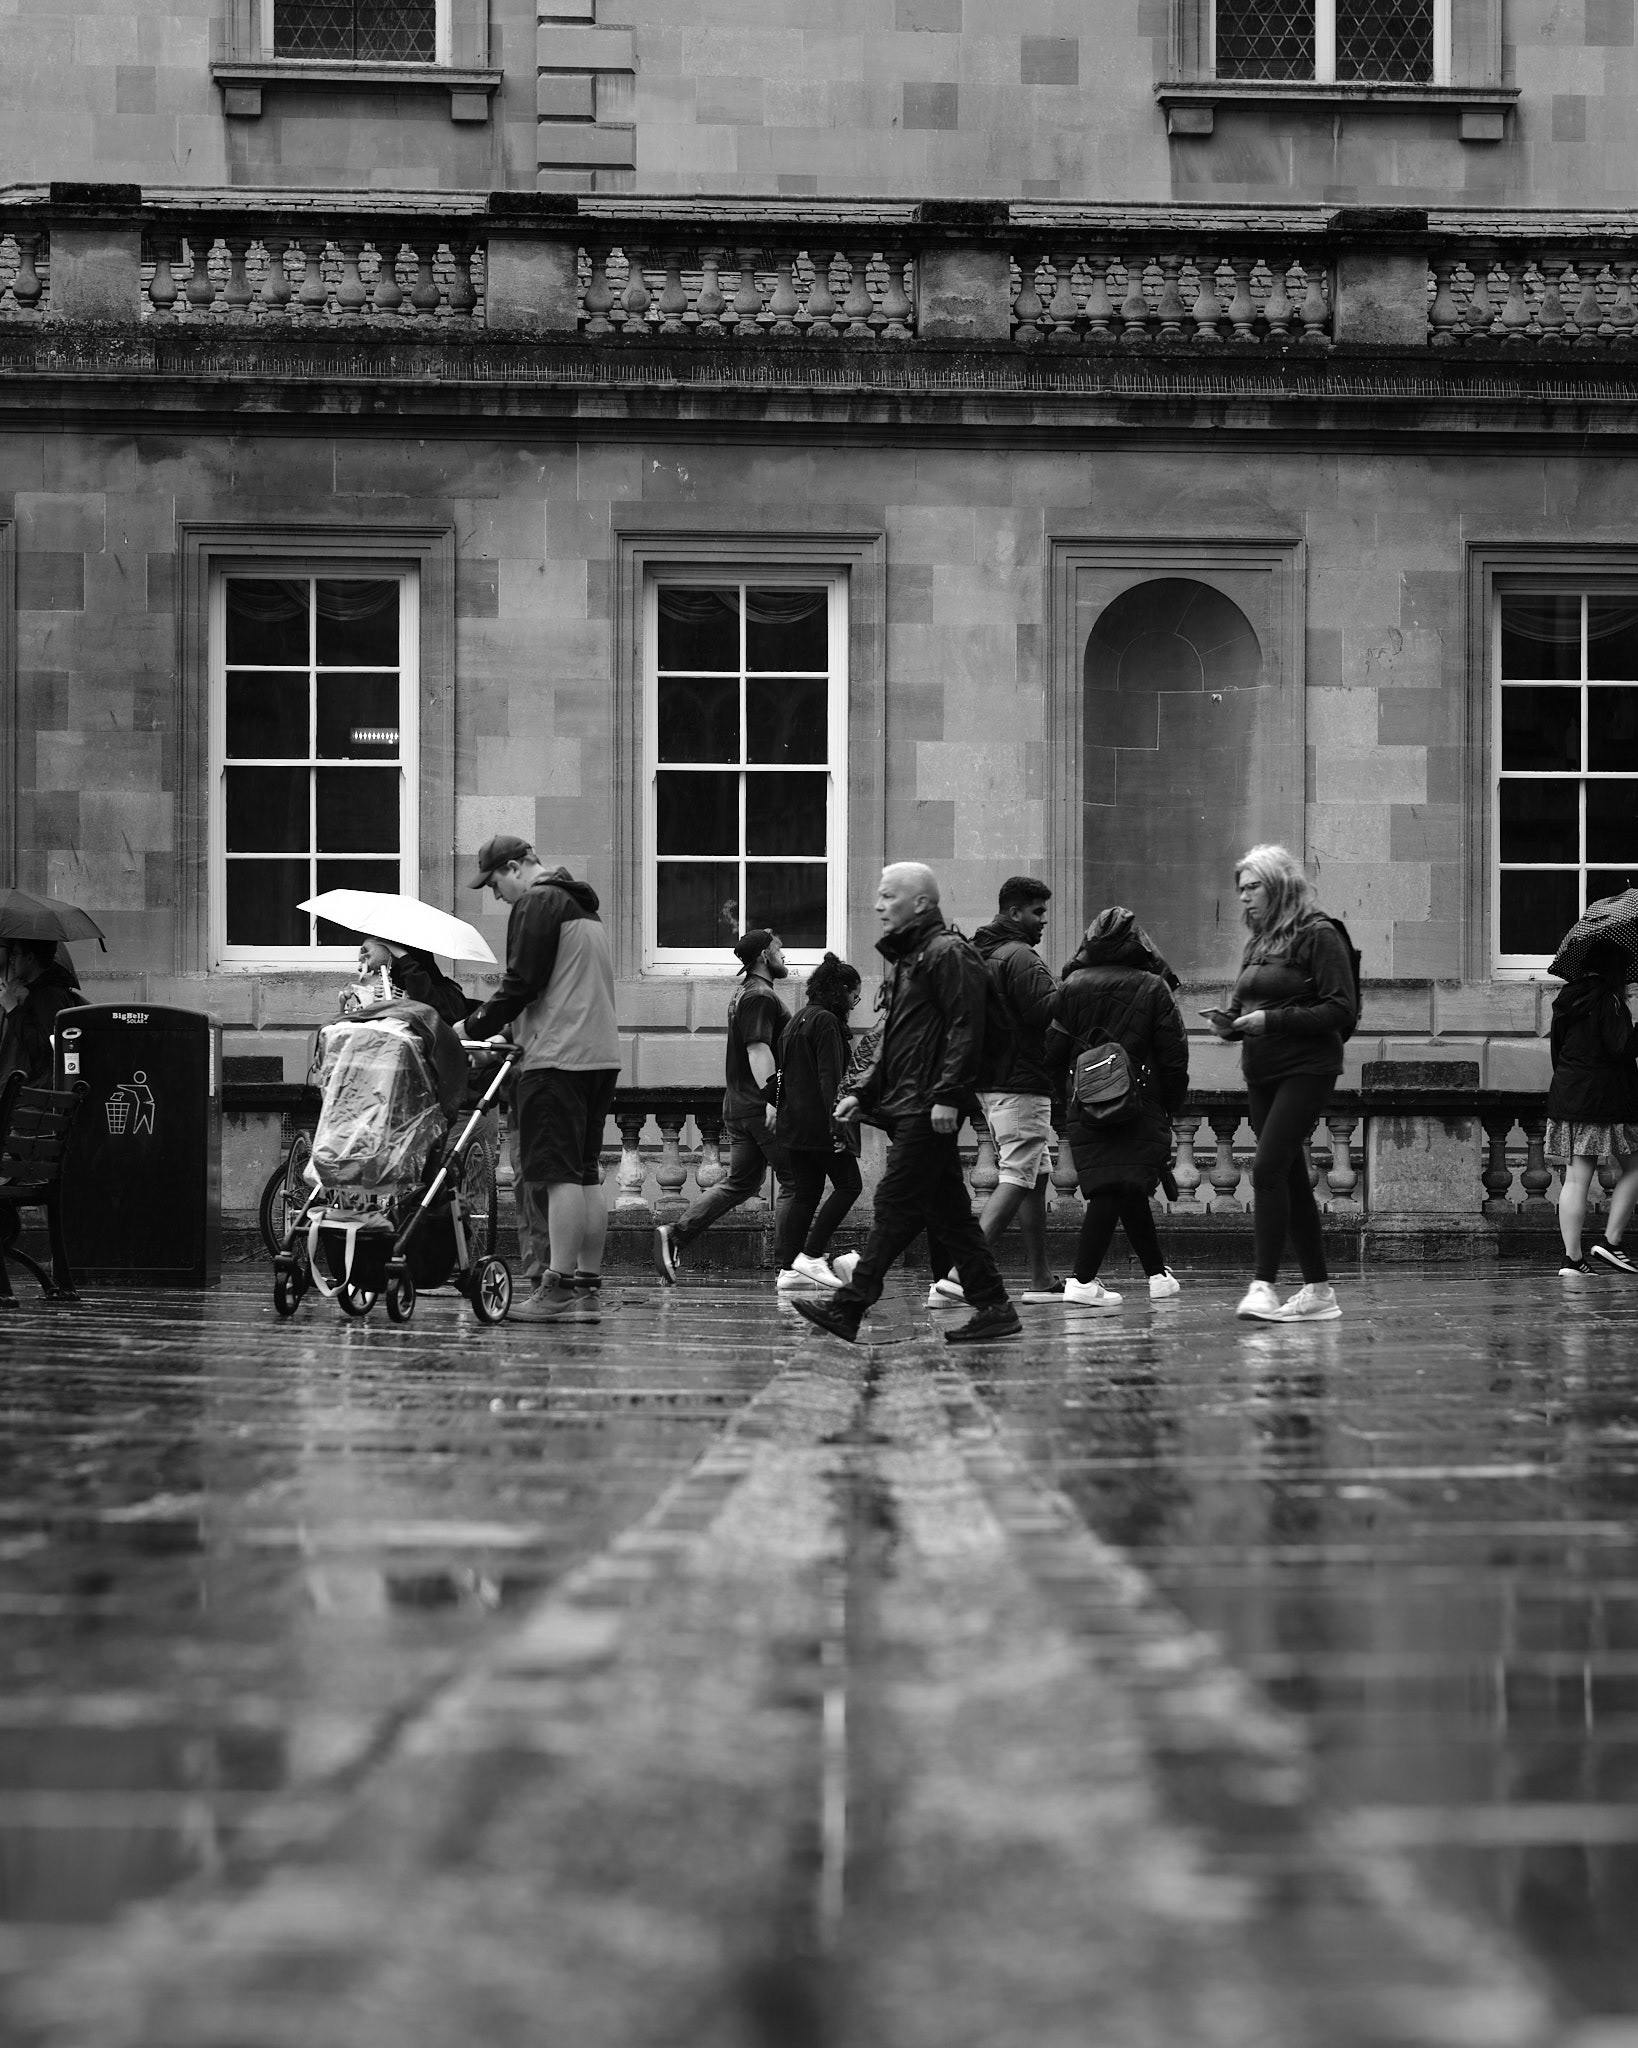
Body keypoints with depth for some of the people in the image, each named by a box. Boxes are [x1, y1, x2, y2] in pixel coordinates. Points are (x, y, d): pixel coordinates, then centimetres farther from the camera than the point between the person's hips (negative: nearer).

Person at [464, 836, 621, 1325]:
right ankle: (589, 1288, 11)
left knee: (557, 1174, -11)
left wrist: (476, 1027, -4)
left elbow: (522, 983, -14)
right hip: (601, 1054, 9)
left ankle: (560, 1290, -14)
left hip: (557, 1057, -9)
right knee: (586, 1174, 10)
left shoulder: (537, 903, -7)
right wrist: (510, 1032, 21)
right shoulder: (586, 908, 23)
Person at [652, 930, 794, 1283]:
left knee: (740, 1182, 11)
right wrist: (770, 1098, -29)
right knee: (793, 1181, -2)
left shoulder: (745, 992, 20)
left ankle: (675, 1234, 1)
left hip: (739, 1105, 10)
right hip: (759, 1105, -10)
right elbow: (758, 1049, -23)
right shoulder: (760, 996, -13)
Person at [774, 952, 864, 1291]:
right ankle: (810, 1256, -7)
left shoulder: (799, 1019, 18)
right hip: (817, 1123, -9)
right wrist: (836, 1124, -21)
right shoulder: (826, 1022, -11)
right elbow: (829, 1076, -18)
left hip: (792, 1121, 9)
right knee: (848, 1185, -1)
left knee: (805, 1193, 9)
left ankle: (789, 1269, 3)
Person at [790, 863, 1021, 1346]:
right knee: (948, 1211, 8)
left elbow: (966, 1030, -17)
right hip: (907, 1106, 10)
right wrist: (863, 1094, 20)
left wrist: (947, 1095, -23)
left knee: (896, 1204, -10)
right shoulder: (906, 957, 22)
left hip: (929, 1109, -10)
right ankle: (993, 1310, 10)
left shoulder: (948, 954, -9)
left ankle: (850, 1306, -12)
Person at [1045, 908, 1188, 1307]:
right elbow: (1173, 1053, -2)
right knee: (1127, 1190, -2)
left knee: (1123, 1193, 10)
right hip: (1140, 1106, -3)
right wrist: (1172, 1104, 8)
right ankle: (1083, 1280, -13)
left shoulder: (1072, 986, 3)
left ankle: (1159, 1274, 17)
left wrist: (1062, 1091, 15)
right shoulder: (1153, 987, -1)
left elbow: (1054, 1050, 2)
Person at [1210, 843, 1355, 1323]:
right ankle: (1318, 1291, 14)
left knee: (1268, 1168, -19)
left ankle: (1264, 1285, -21)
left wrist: (1270, 1020, -20)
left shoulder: (1318, 936, -9)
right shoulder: (1258, 941, 15)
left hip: (1306, 1068, -8)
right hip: (1261, 1072, 8)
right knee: (1290, 1180, 9)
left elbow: (1340, 1010, -15)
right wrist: (1231, 1022, 1)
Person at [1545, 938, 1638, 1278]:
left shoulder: (1566, 999, 12)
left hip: (1565, 1095, 7)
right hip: (1605, 1096, -7)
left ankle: (1572, 1257, 0)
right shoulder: (1608, 1000, -11)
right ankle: (1610, 1241, -1)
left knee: (1575, 1179, 4)